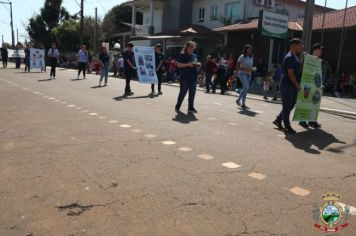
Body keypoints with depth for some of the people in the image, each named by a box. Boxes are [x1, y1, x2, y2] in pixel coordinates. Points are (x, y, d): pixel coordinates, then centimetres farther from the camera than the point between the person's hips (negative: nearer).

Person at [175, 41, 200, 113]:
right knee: (182, 93, 2)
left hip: (193, 78, 6)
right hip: (184, 78, -5)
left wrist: (197, 66, 0)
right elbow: (179, 65, -11)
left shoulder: (195, 56, 16)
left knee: (192, 93, 4)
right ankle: (177, 107, 18)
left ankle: (191, 108, 11)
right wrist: (188, 64, -19)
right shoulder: (183, 55, -3)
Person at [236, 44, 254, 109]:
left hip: (249, 74, 6)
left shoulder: (251, 57, 11)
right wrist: (245, 69, -20)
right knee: (246, 87, -21)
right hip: (242, 74, -6)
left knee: (246, 89, 5)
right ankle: (238, 100, -4)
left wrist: (251, 69, -2)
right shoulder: (242, 57, -8)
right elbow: (237, 66, -10)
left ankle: (243, 104, 11)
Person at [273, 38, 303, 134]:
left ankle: (278, 120, 27)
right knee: (287, 107, -1)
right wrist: (297, 85, -14)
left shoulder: (295, 57, 15)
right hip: (287, 85, -10)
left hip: (293, 86, 10)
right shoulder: (289, 57, -16)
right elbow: (290, 73, -19)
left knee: (291, 105, 15)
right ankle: (287, 127, 8)